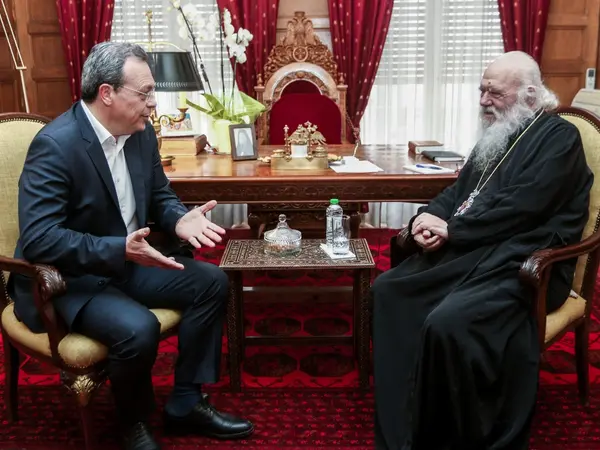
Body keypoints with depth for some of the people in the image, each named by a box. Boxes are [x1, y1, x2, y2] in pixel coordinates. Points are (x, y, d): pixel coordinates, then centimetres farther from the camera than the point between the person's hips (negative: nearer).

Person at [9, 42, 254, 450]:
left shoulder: (142, 133, -1)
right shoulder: (55, 145, -24)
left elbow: (159, 195, 12)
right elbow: (38, 239, -29)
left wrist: (180, 218, -11)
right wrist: (119, 249, -37)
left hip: (127, 261, 8)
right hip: (67, 278, -8)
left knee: (212, 282, -2)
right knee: (138, 328, -32)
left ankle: (185, 404, 9)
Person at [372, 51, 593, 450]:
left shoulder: (559, 138, -7)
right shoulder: (497, 135, 20)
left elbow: (519, 208, -18)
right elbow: (460, 190, 20)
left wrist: (450, 229, -14)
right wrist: (428, 217, -2)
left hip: (524, 261, -9)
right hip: (475, 251, 9)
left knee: (447, 321, -33)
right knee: (388, 290, -7)